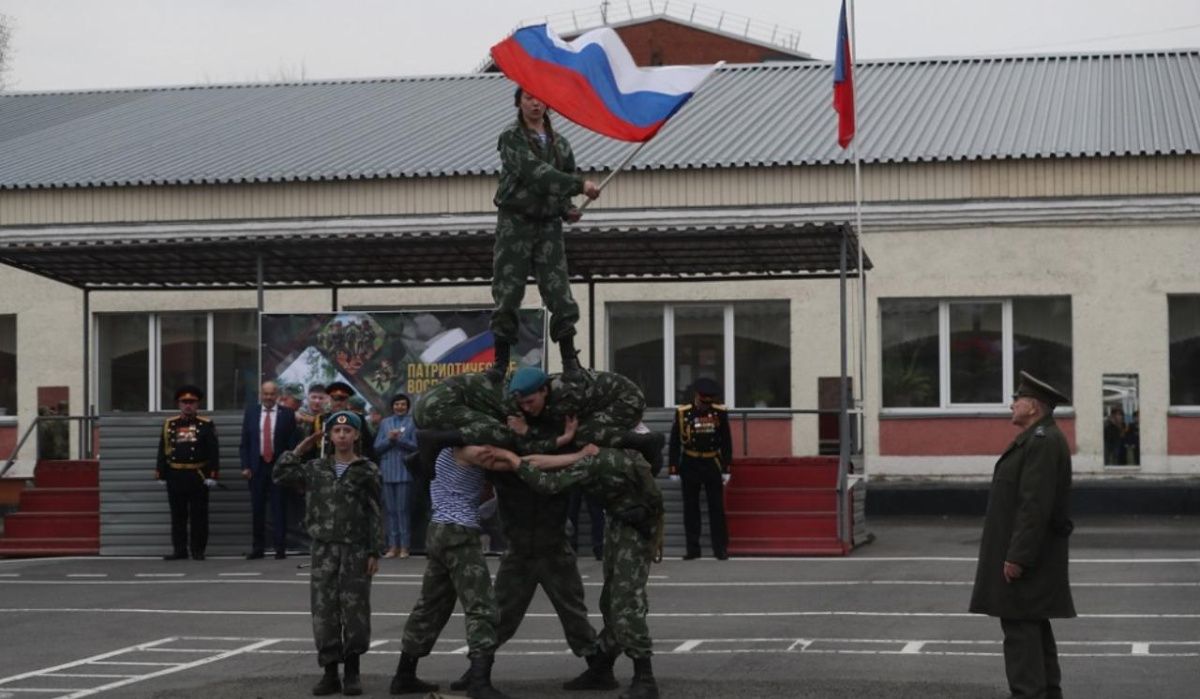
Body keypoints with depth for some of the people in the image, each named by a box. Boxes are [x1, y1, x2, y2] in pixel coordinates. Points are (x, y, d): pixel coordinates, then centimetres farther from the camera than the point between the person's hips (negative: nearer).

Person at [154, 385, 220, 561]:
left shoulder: (206, 425, 1)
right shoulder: (169, 425, 8)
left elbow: (213, 452, -2)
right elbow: (163, 451, 9)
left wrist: (212, 475, -9)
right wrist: (161, 474, 4)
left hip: (198, 476, -2)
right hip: (175, 476, 3)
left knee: (198, 515, 1)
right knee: (178, 515, 6)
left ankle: (198, 550, 7)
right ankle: (179, 550, 11)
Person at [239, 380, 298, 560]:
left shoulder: (287, 414, 1)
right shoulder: (251, 412, 7)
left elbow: (291, 443, -1)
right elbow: (245, 442, 7)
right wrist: (245, 466, -1)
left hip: (279, 466, -2)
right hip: (257, 466, 2)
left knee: (279, 508, -1)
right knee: (257, 509, 6)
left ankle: (280, 548, 3)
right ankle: (257, 547, 13)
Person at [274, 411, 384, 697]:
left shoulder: (368, 470, -1)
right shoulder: (316, 468, 8)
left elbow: (376, 514, -2)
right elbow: (281, 475, 3)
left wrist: (375, 552, -7)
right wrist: (300, 449, 3)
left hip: (356, 549, -3)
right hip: (324, 549, 3)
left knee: (355, 611, -1)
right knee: (324, 611, 1)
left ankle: (352, 672, 10)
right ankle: (330, 673, 7)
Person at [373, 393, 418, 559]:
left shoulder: (413, 422, 4)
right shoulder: (385, 423, 15)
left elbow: (416, 446, -4)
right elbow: (377, 447, 8)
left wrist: (400, 439, -16)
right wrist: (389, 439, -9)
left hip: (404, 471, -3)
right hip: (387, 471, 4)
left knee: (403, 509, -6)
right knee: (390, 509, 3)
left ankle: (404, 546, -2)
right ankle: (393, 546, 6)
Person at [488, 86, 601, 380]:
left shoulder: (559, 143, 11)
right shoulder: (511, 138, -5)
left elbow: (566, 182, 24)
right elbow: (535, 172, -21)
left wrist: (568, 209, 3)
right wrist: (580, 185, -27)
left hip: (548, 224, 4)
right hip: (515, 223, -3)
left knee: (560, 295, -3)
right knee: (507, 293, -3)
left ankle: (570, 361, 2)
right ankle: (501, 361, 4)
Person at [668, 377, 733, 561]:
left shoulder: (720, 413, 0)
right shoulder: (682, 413, -4)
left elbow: (727, 442, 5)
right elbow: (674, 443, 0)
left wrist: (726, 468, 2)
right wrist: (673, 469, -4)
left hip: (713, 465, 0)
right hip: (690, 465, 0)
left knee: (717, 508, 3)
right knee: (691, 509, 5)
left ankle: (720, 548, 8)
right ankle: (693, 549, 11)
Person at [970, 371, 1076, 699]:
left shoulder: (1043, 442, -18)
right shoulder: (1039, 439, 16)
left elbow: (1035, 505, -24)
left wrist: (1016, 557, -24)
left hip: (1024, 555, -11)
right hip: (1028, 553, 11)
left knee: (1020, 627, -10)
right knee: (1033, 627, 15)